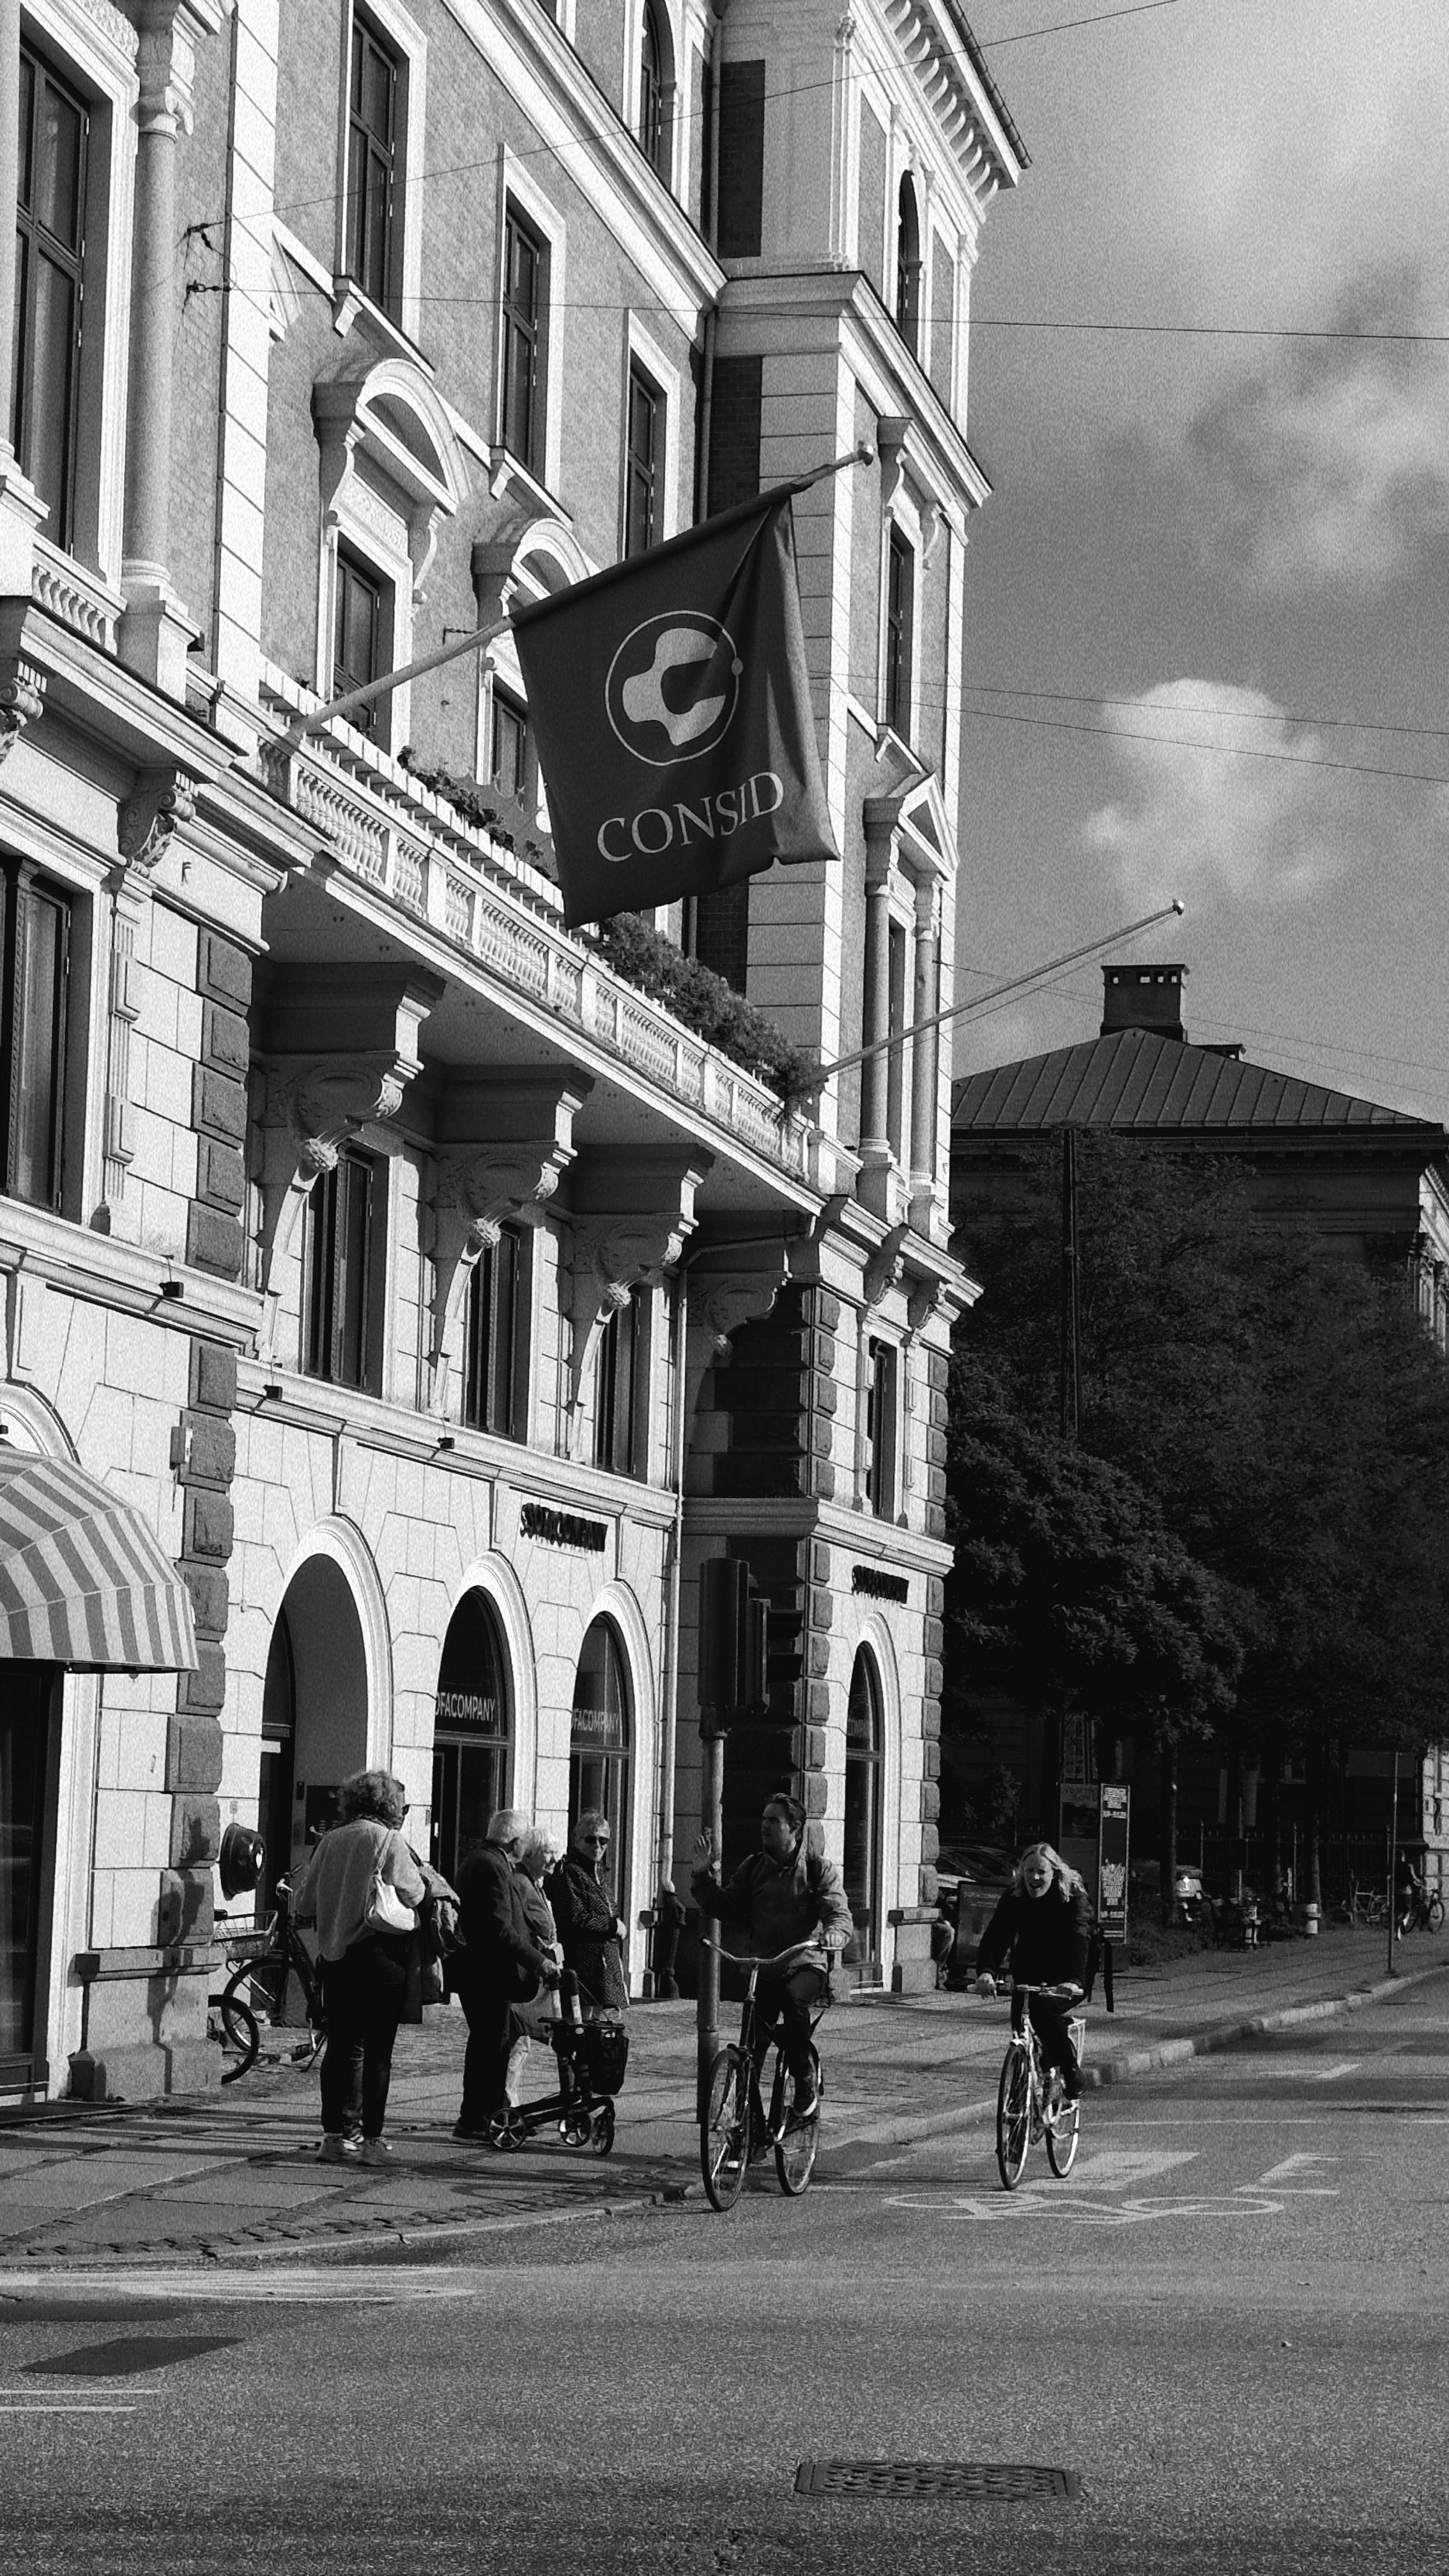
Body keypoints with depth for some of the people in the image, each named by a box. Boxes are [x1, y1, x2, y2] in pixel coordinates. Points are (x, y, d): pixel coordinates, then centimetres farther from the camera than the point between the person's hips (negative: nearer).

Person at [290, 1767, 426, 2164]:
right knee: (377, 2049, 1)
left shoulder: (330, 1842, 6)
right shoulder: (389, 1842, -8)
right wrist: (424, 1881, 5)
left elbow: (304, 1902, 7)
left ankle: (337, 2134, 11)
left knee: (340, 2046, 11)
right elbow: (411, 1893, -16)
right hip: (380, 1954, -5)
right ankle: (371, 2139, 1)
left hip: (335, 1955, 5)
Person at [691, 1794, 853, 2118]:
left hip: (805, 1965, -3)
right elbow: (722, 1908, 9)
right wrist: (703, 1875, -5)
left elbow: (840, 1915, -10)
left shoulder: (819, 1867, 1)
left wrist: (832, 1936, -33)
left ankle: (805, 2089, -25)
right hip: (763, 1966, 3)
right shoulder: (753, 1868, 12)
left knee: (792, 1997, -36)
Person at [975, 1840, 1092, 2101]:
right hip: (1028, 1978, 5)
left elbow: (1078, 1940, -32)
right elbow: (995, 1936, -19)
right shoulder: (1014, 1898, -6)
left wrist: (1072, 1981, -50)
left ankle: (1072, 2079, -16)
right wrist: (986, 1971, -40)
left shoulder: (1074, 1898, -16)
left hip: (1064, 1981, -5)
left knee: (1044, 2007, -30)